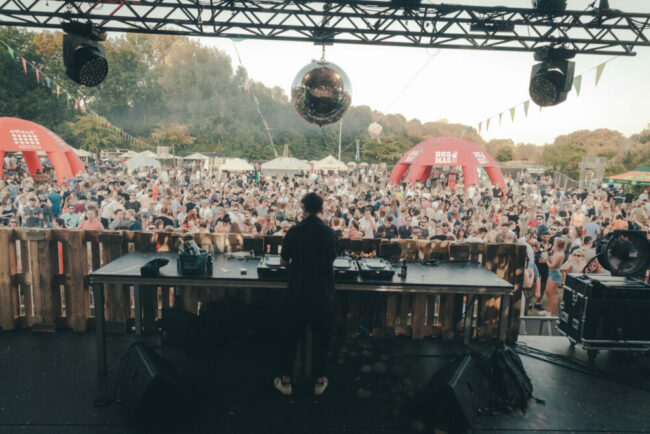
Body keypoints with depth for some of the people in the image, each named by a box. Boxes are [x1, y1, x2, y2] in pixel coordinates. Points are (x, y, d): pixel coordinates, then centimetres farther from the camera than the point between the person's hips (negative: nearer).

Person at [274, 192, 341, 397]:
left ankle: (286, 380, 25)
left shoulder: (294, 232, -9)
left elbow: (284, 261, 1)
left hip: (298, 292, 0)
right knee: (321, 336, 14)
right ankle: (320, 381, 27)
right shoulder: (329, 232, -9)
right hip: (323, 293, 0)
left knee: (292, 335, 14)